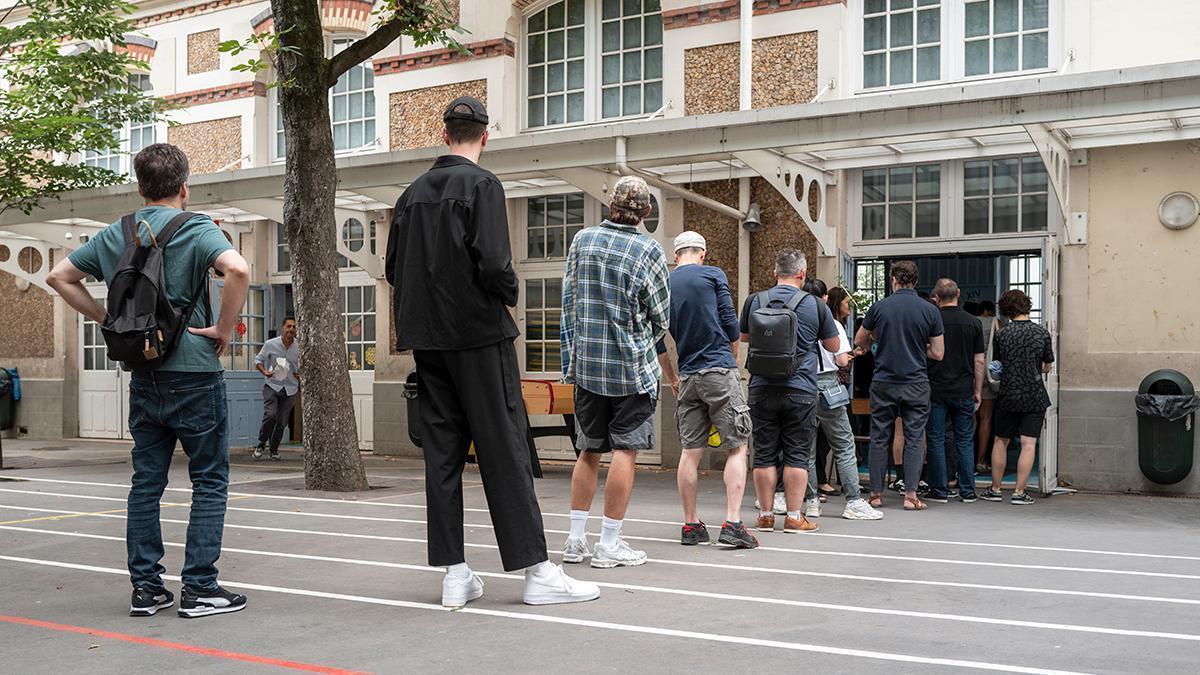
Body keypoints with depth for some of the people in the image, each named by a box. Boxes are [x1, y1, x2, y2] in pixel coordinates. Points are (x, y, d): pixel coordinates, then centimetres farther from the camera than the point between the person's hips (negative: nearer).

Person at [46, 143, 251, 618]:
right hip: (194, 372, -5)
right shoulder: (195, 229, -8)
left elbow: (60, 277, 14)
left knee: (146, 482, 11)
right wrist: (224, 329, -15)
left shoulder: (116, 235, 9)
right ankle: (199, 588, 2)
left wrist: (108, 320, 13)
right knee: (210, 480, 3)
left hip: (143, 377, 5)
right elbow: (237, 269, -27)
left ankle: (146, 587, 14)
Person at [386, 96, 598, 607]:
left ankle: (454, 573, 9)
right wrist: (509, 294, 0)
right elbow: (493, 263, -19)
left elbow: (394, 268, 11)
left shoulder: (414, 192, 11)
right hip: (478, 334, -6)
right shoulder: (481, 184, -8)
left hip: (427, 339, 6)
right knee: (504, 450, -4)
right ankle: (536, 570, 0)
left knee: (442, 452, 6)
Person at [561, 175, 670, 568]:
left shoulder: (582, 240, 2)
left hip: (585, 362, 5)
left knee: (590, 450, 13)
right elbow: (661, 316, -3)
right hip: (631, 366, -4)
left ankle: (576, 539, 14)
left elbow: (568, 300, 10)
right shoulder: (648, 251, -10)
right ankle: (609, 546, 2)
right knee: (625, 450, 1)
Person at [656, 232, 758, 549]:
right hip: (720, 372, -4)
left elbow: (658, 341, 11)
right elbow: (730, 323, -2)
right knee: (736, 447, -1)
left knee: (690, 451, 8)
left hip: (688, 377, 5)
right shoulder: (713, 275, -1)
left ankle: (691, 525, 12)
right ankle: (732, 523, -9)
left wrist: (672, 378, 21)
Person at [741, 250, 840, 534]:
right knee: (797, 455, 5)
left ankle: (766, 515, 13)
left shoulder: (754, 301, 2)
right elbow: (833, 346, 8)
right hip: (800, 391, -2)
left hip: (762, 390, 2)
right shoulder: (815, 305, -4)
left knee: (765, 454, 7)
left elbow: (743, 337, 19)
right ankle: (794, 517, 7)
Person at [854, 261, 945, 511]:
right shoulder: (929, 310, -3)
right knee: (914, 439, 5)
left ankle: (876, 493, 11)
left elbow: (859, 341, 10)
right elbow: (938, 353, 0)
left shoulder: (879, 307, -3)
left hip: (884, 383, 0)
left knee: (879, 438, 8)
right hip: (916, 384, 0)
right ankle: (910, 495, 1)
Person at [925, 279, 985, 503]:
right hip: (964, 391, 2)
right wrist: (978, 391, 11)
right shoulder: (973, 323, 1)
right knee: (965, 441, 9)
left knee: (936, 440, 4)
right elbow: (979, 361, 3)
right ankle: (968, 491, 10)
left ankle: (940, 491, 5)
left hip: (935, 390, -2)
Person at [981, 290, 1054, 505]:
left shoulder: (1001, 335, -4)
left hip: (1008, 396, 1)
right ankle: (1019, 492, -1)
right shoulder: (1043, 333, -3)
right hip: (1035, 396, 0)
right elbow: (1047, 367, 6)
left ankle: (995, 489, 17)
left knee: (1000, 441, 13)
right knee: (1029, 444, 1)